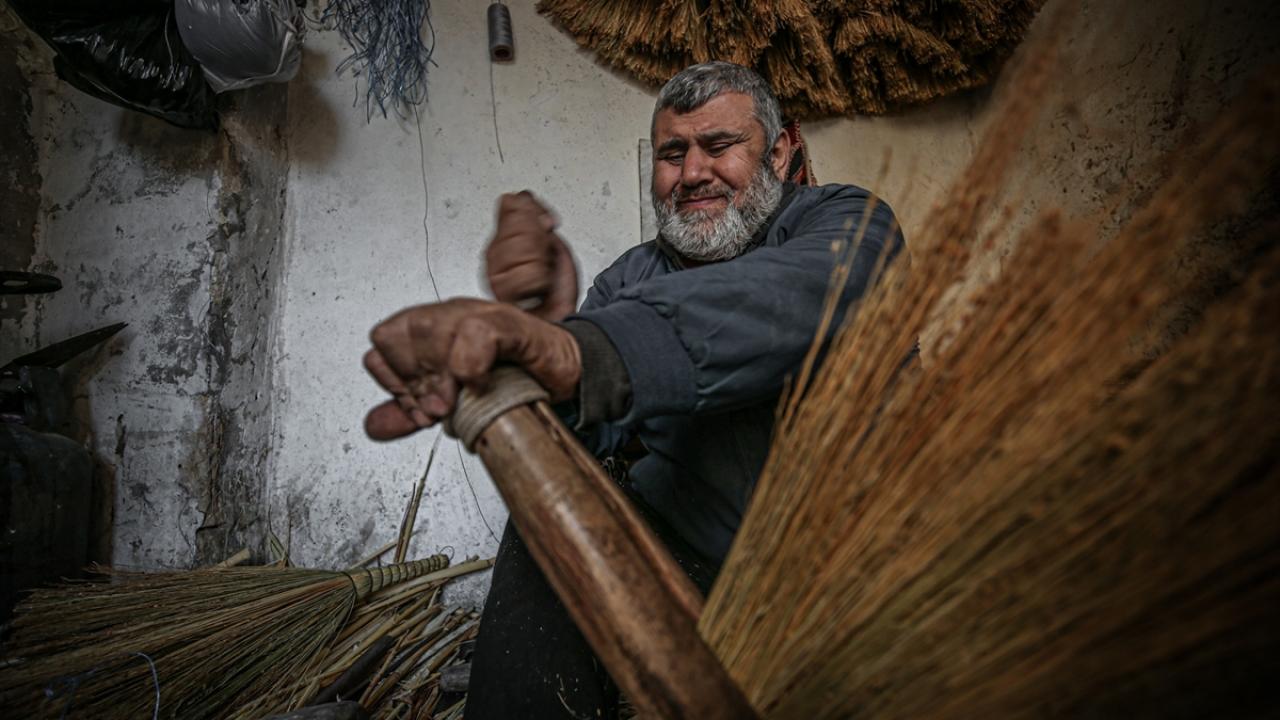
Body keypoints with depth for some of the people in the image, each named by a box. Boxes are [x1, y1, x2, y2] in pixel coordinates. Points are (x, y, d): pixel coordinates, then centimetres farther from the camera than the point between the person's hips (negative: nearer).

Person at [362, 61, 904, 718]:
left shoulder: (846, 222, -4)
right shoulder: (632, 278, 9)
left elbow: (792, 294, -33)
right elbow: (588, 435, -7)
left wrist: (570, 352, -49)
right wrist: (540, 332, -30)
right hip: (676, 548, 3)